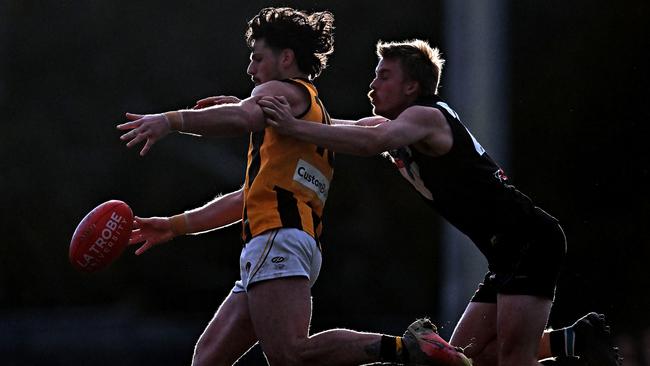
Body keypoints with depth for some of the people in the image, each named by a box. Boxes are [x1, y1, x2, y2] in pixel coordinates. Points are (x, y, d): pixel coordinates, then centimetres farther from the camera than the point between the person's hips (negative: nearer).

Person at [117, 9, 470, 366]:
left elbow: (244, 117, -20)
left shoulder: (283, 92, 6)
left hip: (278, 240, -10)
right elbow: (248, 197, 35)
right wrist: (175, 225, 34)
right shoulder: (313, 114, 33)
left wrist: (172, 120, -28)